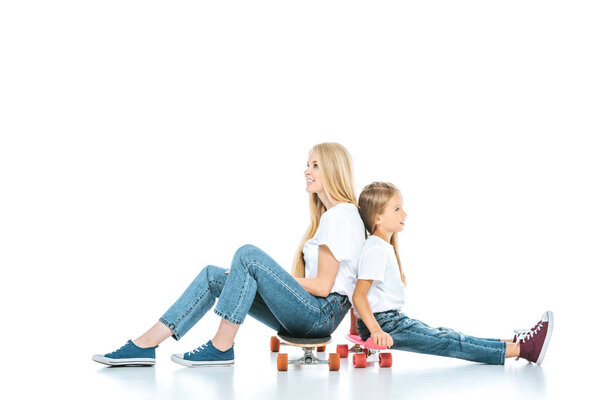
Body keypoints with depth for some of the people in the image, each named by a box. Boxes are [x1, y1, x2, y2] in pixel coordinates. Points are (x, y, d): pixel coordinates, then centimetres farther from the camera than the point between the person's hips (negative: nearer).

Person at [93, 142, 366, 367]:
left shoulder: (340, 217, -10)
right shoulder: (328, 215, 22)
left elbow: (323, 286, -15)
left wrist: (268, 275, -6)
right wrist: (263, 276, 5)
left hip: (324, 314, -9)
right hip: (312, 313, 9)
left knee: (248, 255, -24)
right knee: (212, 276, -1)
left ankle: (221, 347, -20)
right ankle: (145, 345, -11)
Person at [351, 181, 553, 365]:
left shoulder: (384, 247, 16)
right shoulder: (376, 250, -18)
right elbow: (358, 296, -27)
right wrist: (376, 331, -34)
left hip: (393, 320, 11)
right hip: (385, 325, -11)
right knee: (448, 343, -13)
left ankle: (515, 343, -1)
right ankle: (520, 348, -17)